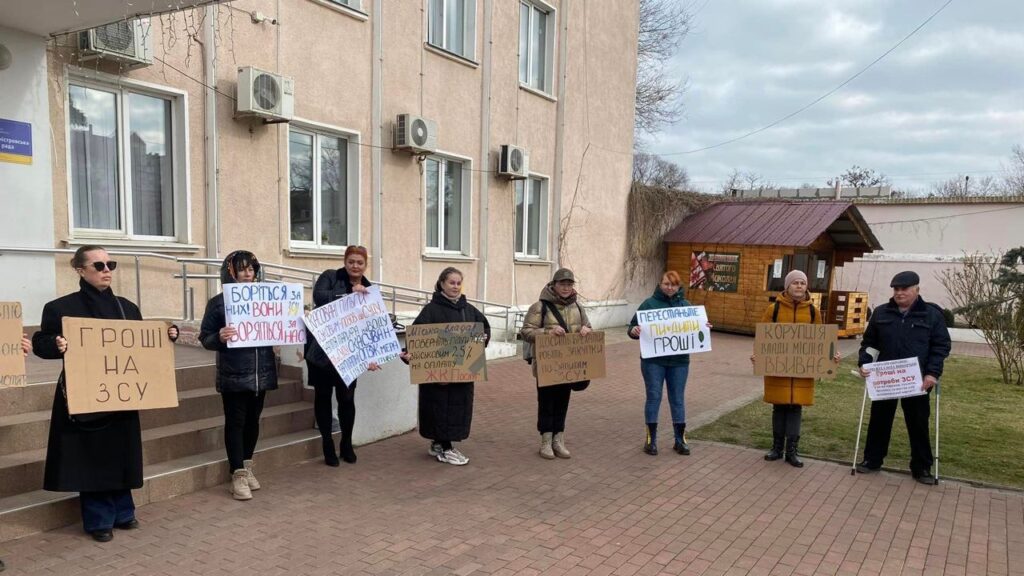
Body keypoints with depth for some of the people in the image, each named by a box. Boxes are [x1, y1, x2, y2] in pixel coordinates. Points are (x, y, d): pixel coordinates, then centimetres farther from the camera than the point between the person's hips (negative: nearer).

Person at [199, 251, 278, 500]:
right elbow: (205, 339, -5)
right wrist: (219, 338, -26)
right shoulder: (218, 302, -4)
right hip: (234, 375, -4)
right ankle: (238, 475, 11)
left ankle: (247, 466, 30)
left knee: (253, 420, 14)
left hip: (261, 372, 4)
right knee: (235, 422, 3)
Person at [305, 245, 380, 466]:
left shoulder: (368, 289, 6)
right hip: (321, 349, -2)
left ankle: (346, 444, 21)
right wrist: (349, 294, -27)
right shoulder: (330, 277, -2)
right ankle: (328, 446, 19)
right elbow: (318, 297, -22)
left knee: (347, 398, 2)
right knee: (323, 396, 7)